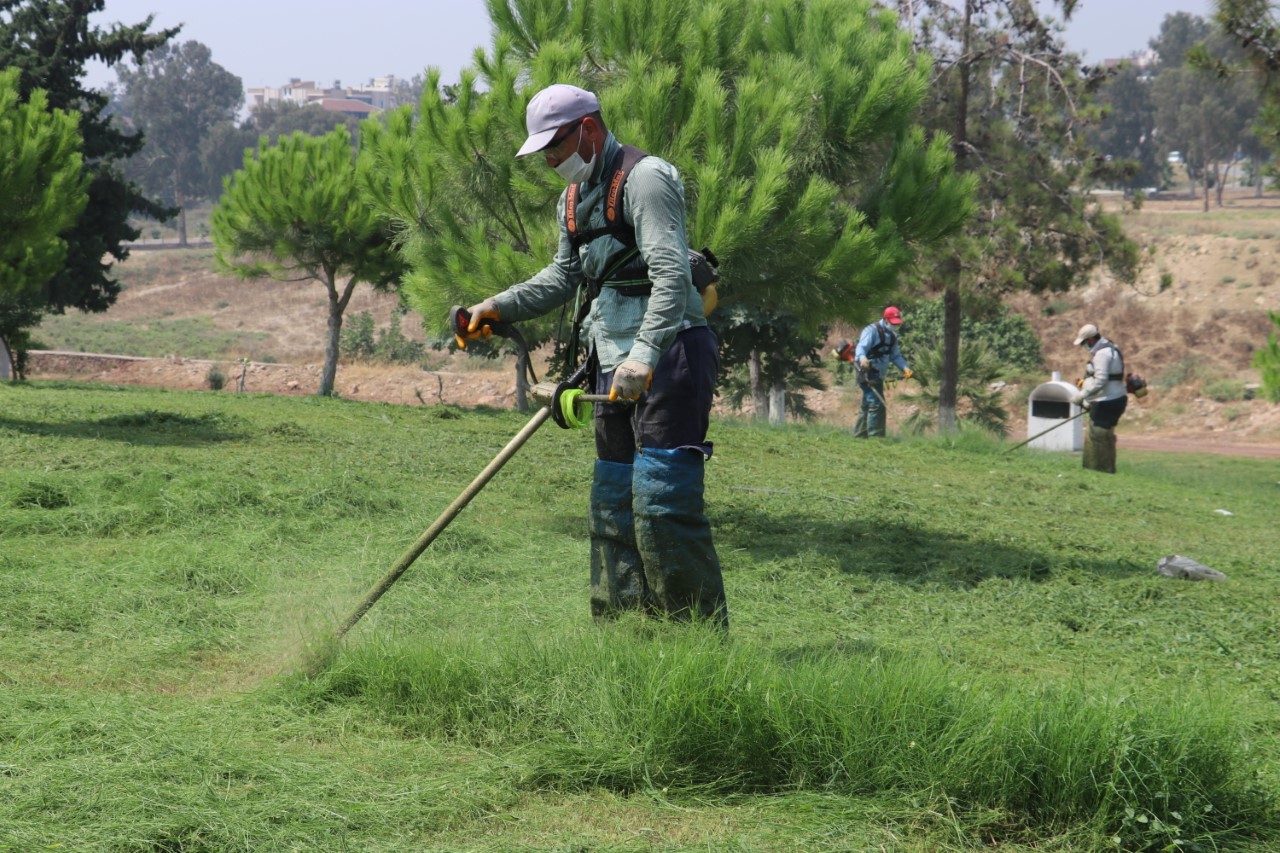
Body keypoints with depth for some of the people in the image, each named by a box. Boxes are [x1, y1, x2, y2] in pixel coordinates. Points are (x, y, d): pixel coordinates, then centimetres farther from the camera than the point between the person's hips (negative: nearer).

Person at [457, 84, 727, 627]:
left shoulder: (645, 177, -12)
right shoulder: (575, 198, 17)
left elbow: (672, 275, -24)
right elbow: (564, 277, 29)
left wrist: (644, 354, -35)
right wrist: (498, 308, 15)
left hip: (669, 355, -10)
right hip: (618, 364, 10)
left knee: (661, 508, -14)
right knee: (612, 507, 10)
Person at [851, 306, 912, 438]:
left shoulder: (892, 336, 16)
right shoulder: (872, 331, -12)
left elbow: (895, 355, 19)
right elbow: (861, 348, -24)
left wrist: (905, 368, 1)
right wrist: (862, 358, -46)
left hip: (878, 375, 9)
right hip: (868, 373, -9)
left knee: (867, 406, 14)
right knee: (877, 404, -15)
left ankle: (859, 436, 22)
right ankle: (875, 436, -14)